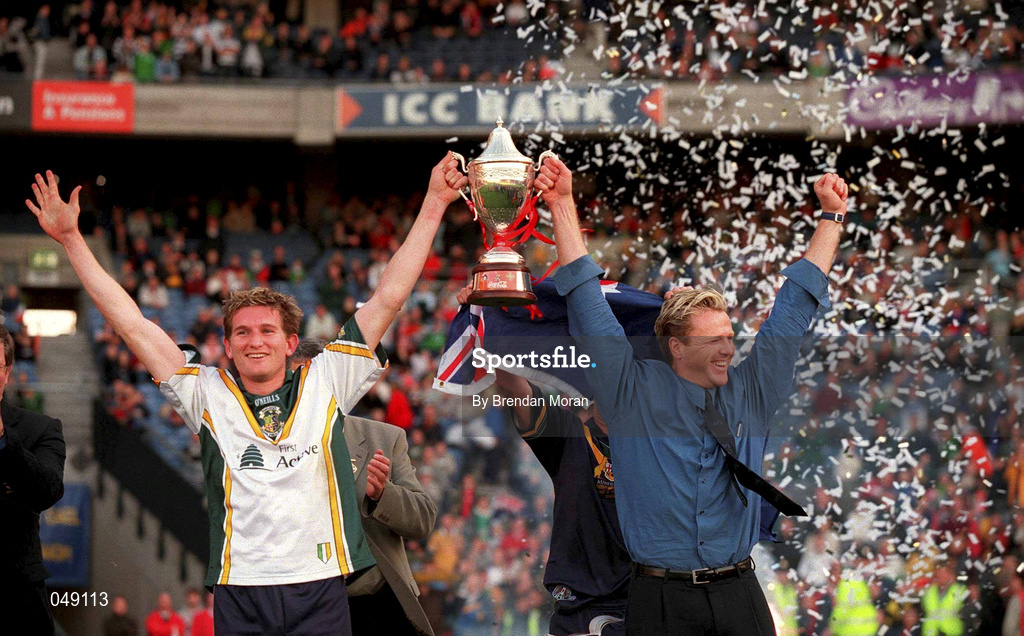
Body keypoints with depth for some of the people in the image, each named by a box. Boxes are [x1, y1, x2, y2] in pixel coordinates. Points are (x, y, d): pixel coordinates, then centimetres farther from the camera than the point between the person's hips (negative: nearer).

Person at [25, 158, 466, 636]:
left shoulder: (325, 384, 8)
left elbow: (388, 299, 9)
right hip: (239, 596, 0)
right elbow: (131, 323, 8)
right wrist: (70, 239, 7)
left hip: (321, 595, 0)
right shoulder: (208, 395, 7)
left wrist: (433, 206, 9)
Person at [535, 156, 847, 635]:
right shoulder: (635, 393, 1)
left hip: (739, 597, 3)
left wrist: (831, 217, 16)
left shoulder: (750, 392, 9)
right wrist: (563, 207, -4)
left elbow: (796, 303, 15)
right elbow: (587, 301, 0)